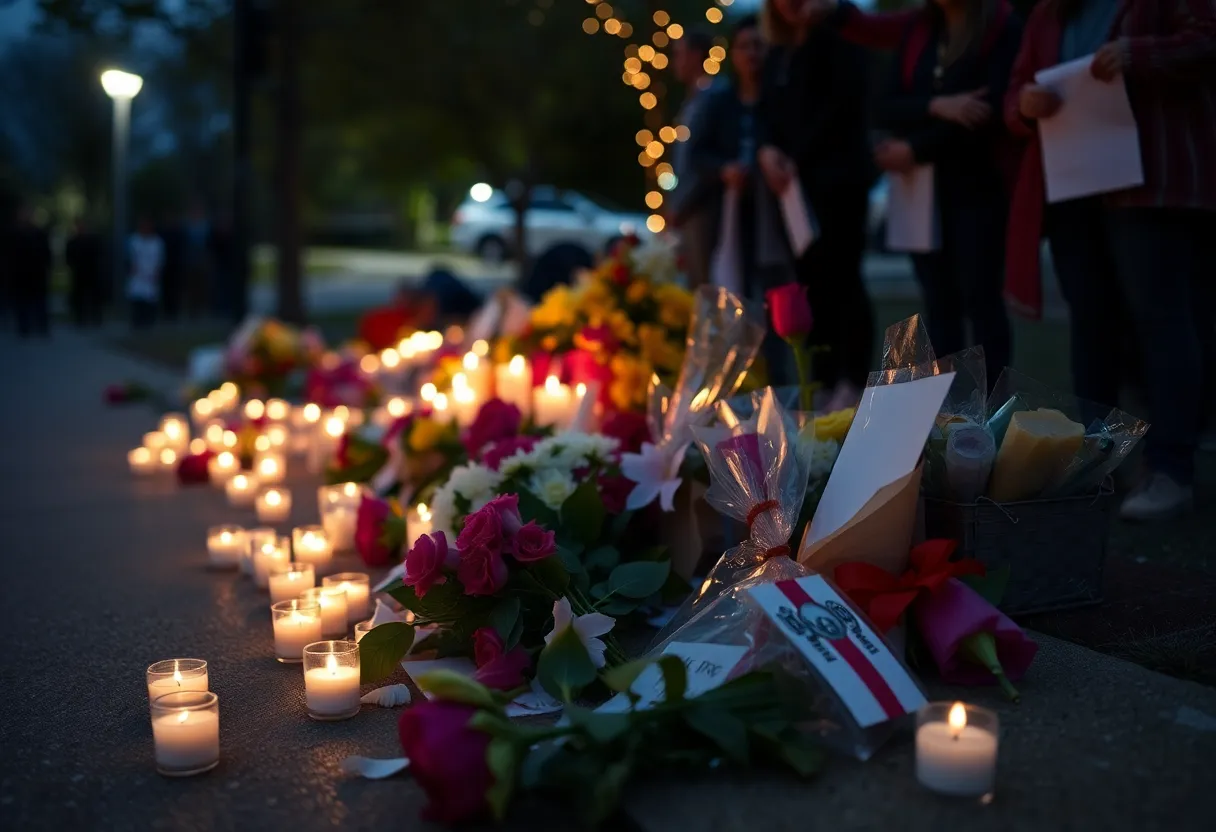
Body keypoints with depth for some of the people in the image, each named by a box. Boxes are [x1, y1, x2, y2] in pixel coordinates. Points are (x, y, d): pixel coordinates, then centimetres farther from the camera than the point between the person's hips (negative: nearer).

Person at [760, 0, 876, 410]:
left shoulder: (838, 38, 1)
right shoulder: (778, 56, 21)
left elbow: (844, 102, -11)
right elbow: (770, 114, 18)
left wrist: (799, 159, -12)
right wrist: (767, 150, -4)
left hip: (838, 175, -7)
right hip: (794, 181, 7)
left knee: (840, 276, -12)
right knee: (811, 280, 2)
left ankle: (852, 384, -11)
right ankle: (825, 381, 7)